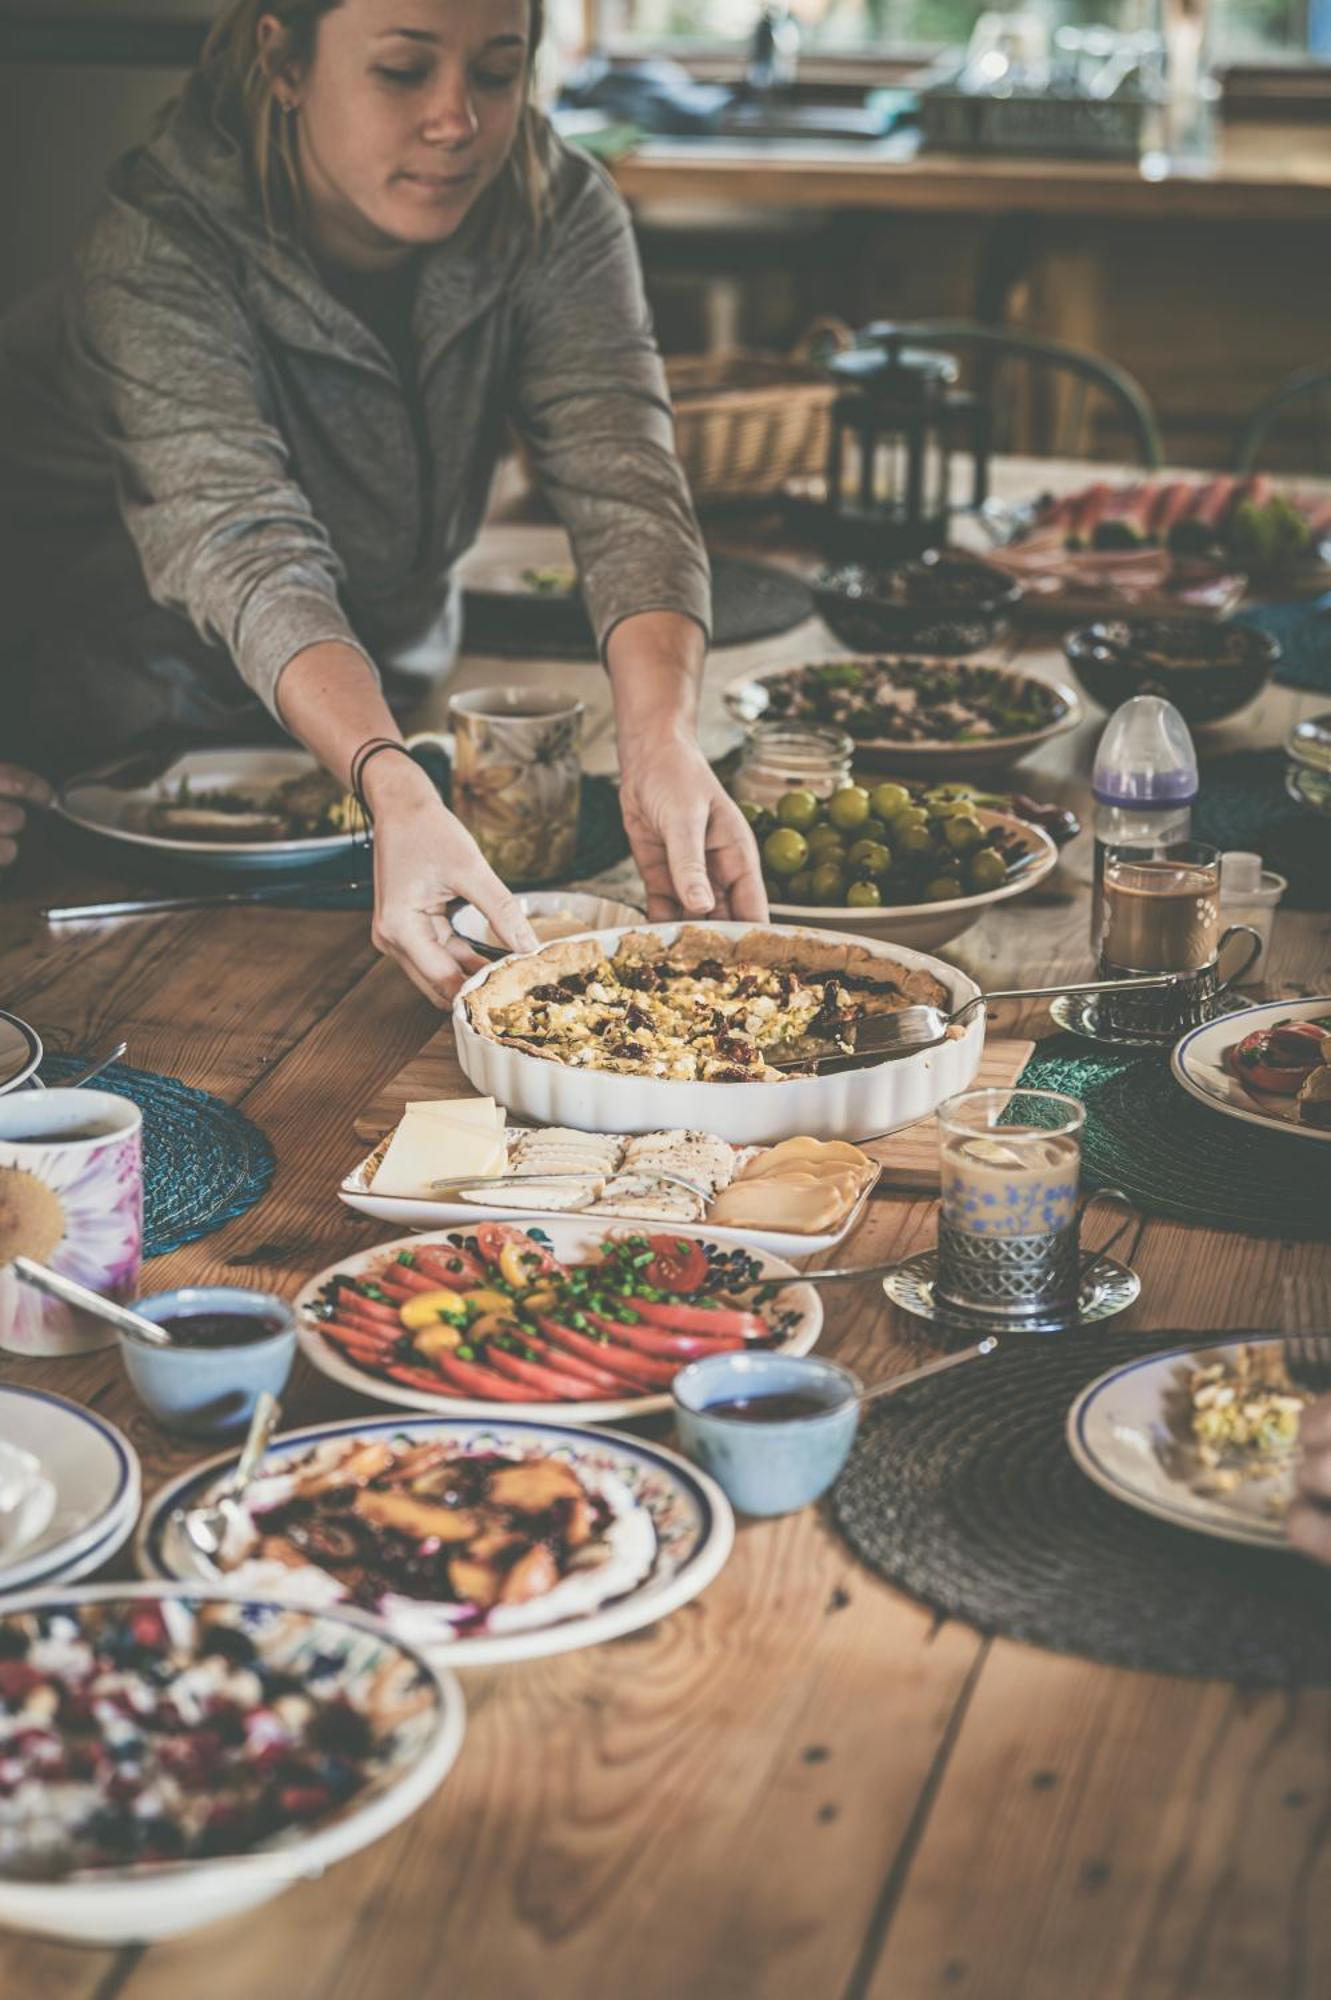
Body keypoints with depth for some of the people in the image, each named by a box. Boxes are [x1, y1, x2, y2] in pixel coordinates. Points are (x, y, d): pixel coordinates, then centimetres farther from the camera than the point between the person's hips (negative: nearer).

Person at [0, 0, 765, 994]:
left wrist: (664, 743, -51)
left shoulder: (556, 212, -18)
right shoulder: (161, 248, -29)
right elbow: (246, 548, -41)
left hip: (393, 683, 3)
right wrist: (398, 794, -59)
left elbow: (624, 486, -31)